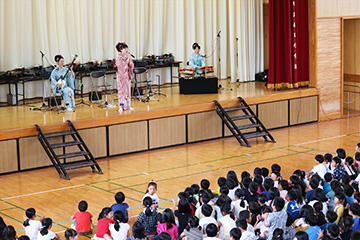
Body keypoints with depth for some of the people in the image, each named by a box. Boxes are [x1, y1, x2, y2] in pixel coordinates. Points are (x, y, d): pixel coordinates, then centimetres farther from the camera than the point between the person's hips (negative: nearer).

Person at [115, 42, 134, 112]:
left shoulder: (128, 56, 8)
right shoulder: (119, 57, -10)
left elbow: (131, 66, 6)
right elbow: (122, 66, -20)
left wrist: (130, 59, -10)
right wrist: (127, 60, -20)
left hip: (127, 75, 6)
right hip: (121, 76, -6)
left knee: (128, 90, 8)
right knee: (122, 90, -5)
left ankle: (127, 105, 13)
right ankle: (121, 106, -2)